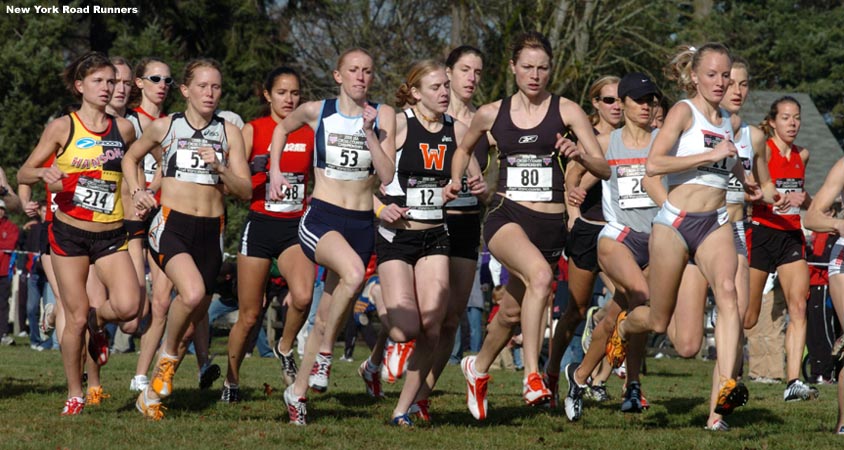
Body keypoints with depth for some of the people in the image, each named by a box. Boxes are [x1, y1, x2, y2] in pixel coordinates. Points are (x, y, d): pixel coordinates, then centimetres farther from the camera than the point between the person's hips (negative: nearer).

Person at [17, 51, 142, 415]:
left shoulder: (123, 129, 5)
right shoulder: (62, 128, -2)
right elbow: (23, 174, 0)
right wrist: (44, 173, -22)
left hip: (111, 234, 2)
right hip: (69, 233, -2)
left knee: (128, 308, -19)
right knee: (75, 319, -3)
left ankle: (97, 323, 17)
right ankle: (74, 397, 15)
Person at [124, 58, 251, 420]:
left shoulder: (229, 133, 8)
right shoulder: (165, 127, 4)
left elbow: (245, 191, 5)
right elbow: (130, 158, 21)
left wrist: (219, 167, -11)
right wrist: (138, 191, 5)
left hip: (210, 230, 3)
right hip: (171, 225, -3)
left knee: (196, 312, 6)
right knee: (193, 293, -31)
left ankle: (153, 392, 22)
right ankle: (168, 353, -3)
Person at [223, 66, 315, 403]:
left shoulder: (310, 134, 7)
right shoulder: (253, 131, 0)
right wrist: (254, 170, -24)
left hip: (296, 227, 2)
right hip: (260, 225, -1)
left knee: (303, 296, -25)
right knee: (249, 315, 3)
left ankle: (285, 349, 3)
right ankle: (231, 381, 22)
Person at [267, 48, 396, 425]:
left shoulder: (383, 116, 1)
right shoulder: (317, 111, 0)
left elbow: (387, 176, -7)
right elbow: (282, 128, 22)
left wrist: (369, 132, -14)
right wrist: (275, 171, 13)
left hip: (361, 224, 3)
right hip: (320, 219, -3)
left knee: (327, 317, 6)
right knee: (353, 272, -34)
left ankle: (297, 391, 22)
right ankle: (324, 353, -15)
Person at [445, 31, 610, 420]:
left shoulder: (566, 111, 2)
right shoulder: (491, 114, 7)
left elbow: (604, 169, -1)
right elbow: (464, 148, 27)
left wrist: (580, 154, -21)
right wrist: (456, 181, 10)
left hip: (550, 223, 2)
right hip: (506, 215, -2)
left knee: (513, 312, 12)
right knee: (541, 273, -33)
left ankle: (478, 367, 43)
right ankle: (532, 377, -34)